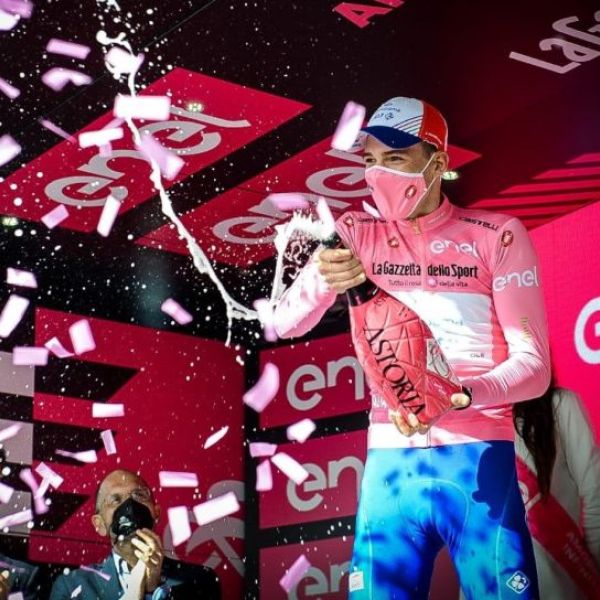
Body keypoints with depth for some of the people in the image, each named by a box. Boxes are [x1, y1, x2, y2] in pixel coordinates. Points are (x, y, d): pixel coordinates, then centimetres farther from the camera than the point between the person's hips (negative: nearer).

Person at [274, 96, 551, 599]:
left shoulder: (497, 235, -1)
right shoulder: (357, 235, 8)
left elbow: (534, 365, -5)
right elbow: (284, 325, 1)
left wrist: (459, 396, -25)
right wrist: (320, 282, -21)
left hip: (478, 459, -2)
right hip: (389, 463, 3)